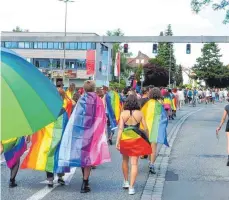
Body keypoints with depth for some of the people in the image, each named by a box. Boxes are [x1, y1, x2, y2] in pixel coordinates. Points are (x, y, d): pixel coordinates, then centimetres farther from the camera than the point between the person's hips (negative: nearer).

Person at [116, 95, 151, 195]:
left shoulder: (123, 113, -5)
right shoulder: (139, 113, -3)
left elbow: (121, 128, -11)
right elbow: (145, 128, 0)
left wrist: (117, 141, -12)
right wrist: (147, 139, 14)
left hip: (125, 138, 1)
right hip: (136, 139, -1)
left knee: (125, 160, 24)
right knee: (134, 163, 3)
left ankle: (126, 182, 31)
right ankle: (131, 187, -1)